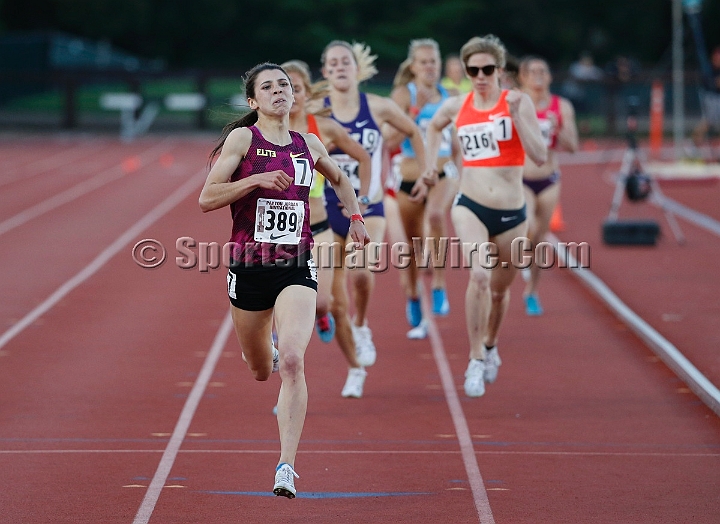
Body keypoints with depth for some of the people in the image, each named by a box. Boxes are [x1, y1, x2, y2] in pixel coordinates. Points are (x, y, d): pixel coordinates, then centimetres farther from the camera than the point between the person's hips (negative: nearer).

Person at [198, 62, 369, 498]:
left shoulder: (308, 145, 8)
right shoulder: (243, 139, -4)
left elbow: (339, 178, 31)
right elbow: (207, 199, -12)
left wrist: (356, 217, 19)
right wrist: (258, 179, -21)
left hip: (297, 267, 1)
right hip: (249, 266, 0)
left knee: (292, 362, -21)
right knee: (260, 371, 18)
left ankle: (287, 466, -21)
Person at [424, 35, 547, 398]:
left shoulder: (517, 102, -5)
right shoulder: (456, 107, 3)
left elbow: (540, 157, -14)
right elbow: (434, 126, 28)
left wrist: (517, 116, -21)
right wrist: (431, 158, 15)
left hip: (511, 214, 0)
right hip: (470, 207, 0)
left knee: (500, 289, 16)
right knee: (479, 275, -26)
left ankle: (490, 346, 46)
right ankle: (476, 360, -17)